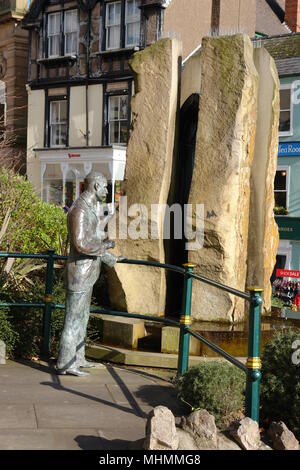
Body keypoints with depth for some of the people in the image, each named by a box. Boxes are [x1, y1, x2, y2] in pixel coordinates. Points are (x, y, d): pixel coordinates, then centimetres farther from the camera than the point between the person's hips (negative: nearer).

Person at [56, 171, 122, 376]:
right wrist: (106, 245, -15)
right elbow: (81, 244, -29)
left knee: (82, 316, 17)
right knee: (73, 319, -3)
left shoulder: (89, 208, 12)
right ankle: (66, 363, 4)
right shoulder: (79, 210, -22)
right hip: (80, 273, -10)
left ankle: (76, 358, 28)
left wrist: (111, 258, 28)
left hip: (87, 272, 10)